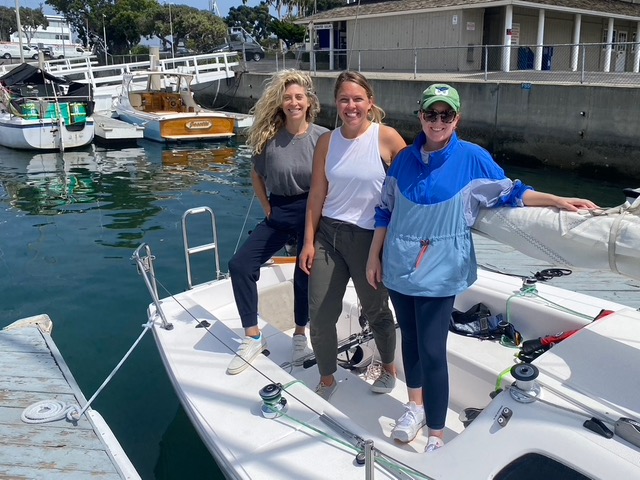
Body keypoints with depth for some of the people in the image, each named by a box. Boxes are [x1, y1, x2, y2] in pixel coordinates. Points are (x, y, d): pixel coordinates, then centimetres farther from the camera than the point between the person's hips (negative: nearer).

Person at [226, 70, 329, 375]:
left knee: (305, 275, 4)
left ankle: (300, 334, 30)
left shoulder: (322, 137, -9)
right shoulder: (268, 136, -3)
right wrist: (267, 208, 5)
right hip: (278, 212, 3)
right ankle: (253, 337, 5)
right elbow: (257, 175, 11)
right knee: (240, 265, -8)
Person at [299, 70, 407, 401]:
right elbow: (317, 194, 6)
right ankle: (326, 381, 29)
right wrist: (309, 241, 4)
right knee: (319, 315, 5)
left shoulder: (387, 138, -8)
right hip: (328, 234, 3)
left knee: (376, 310, 14)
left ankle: (389, 368, 43)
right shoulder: (327, 142, 3)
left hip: (370, 237, -3)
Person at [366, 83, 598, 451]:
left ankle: (436, 435, 12)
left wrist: (557, 201, -8)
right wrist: (374, 257, 10)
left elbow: (508, 192, 3)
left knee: (432, 351, -5)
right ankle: (415, 405, 40)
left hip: (439, 273, -4)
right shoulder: (405, 159, 4)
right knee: (410, 338, 17)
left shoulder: (472, 158, -5)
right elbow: (386, 211, 9)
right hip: (398, 266, 4)